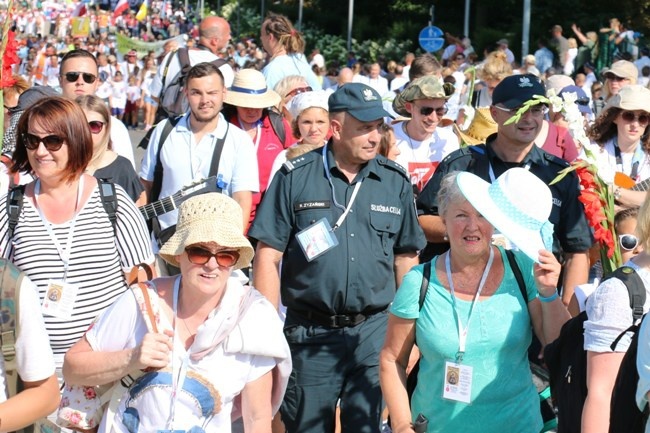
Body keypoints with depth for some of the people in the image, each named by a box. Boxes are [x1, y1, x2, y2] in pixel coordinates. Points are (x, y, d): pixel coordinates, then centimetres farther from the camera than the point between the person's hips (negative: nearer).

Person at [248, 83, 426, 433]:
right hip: (309, 334, -1)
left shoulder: (396, 181, 5)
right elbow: (268, 256, -3)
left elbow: (406, 259, 11)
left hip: (375, 331, 2)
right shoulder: (296, 177, -2)